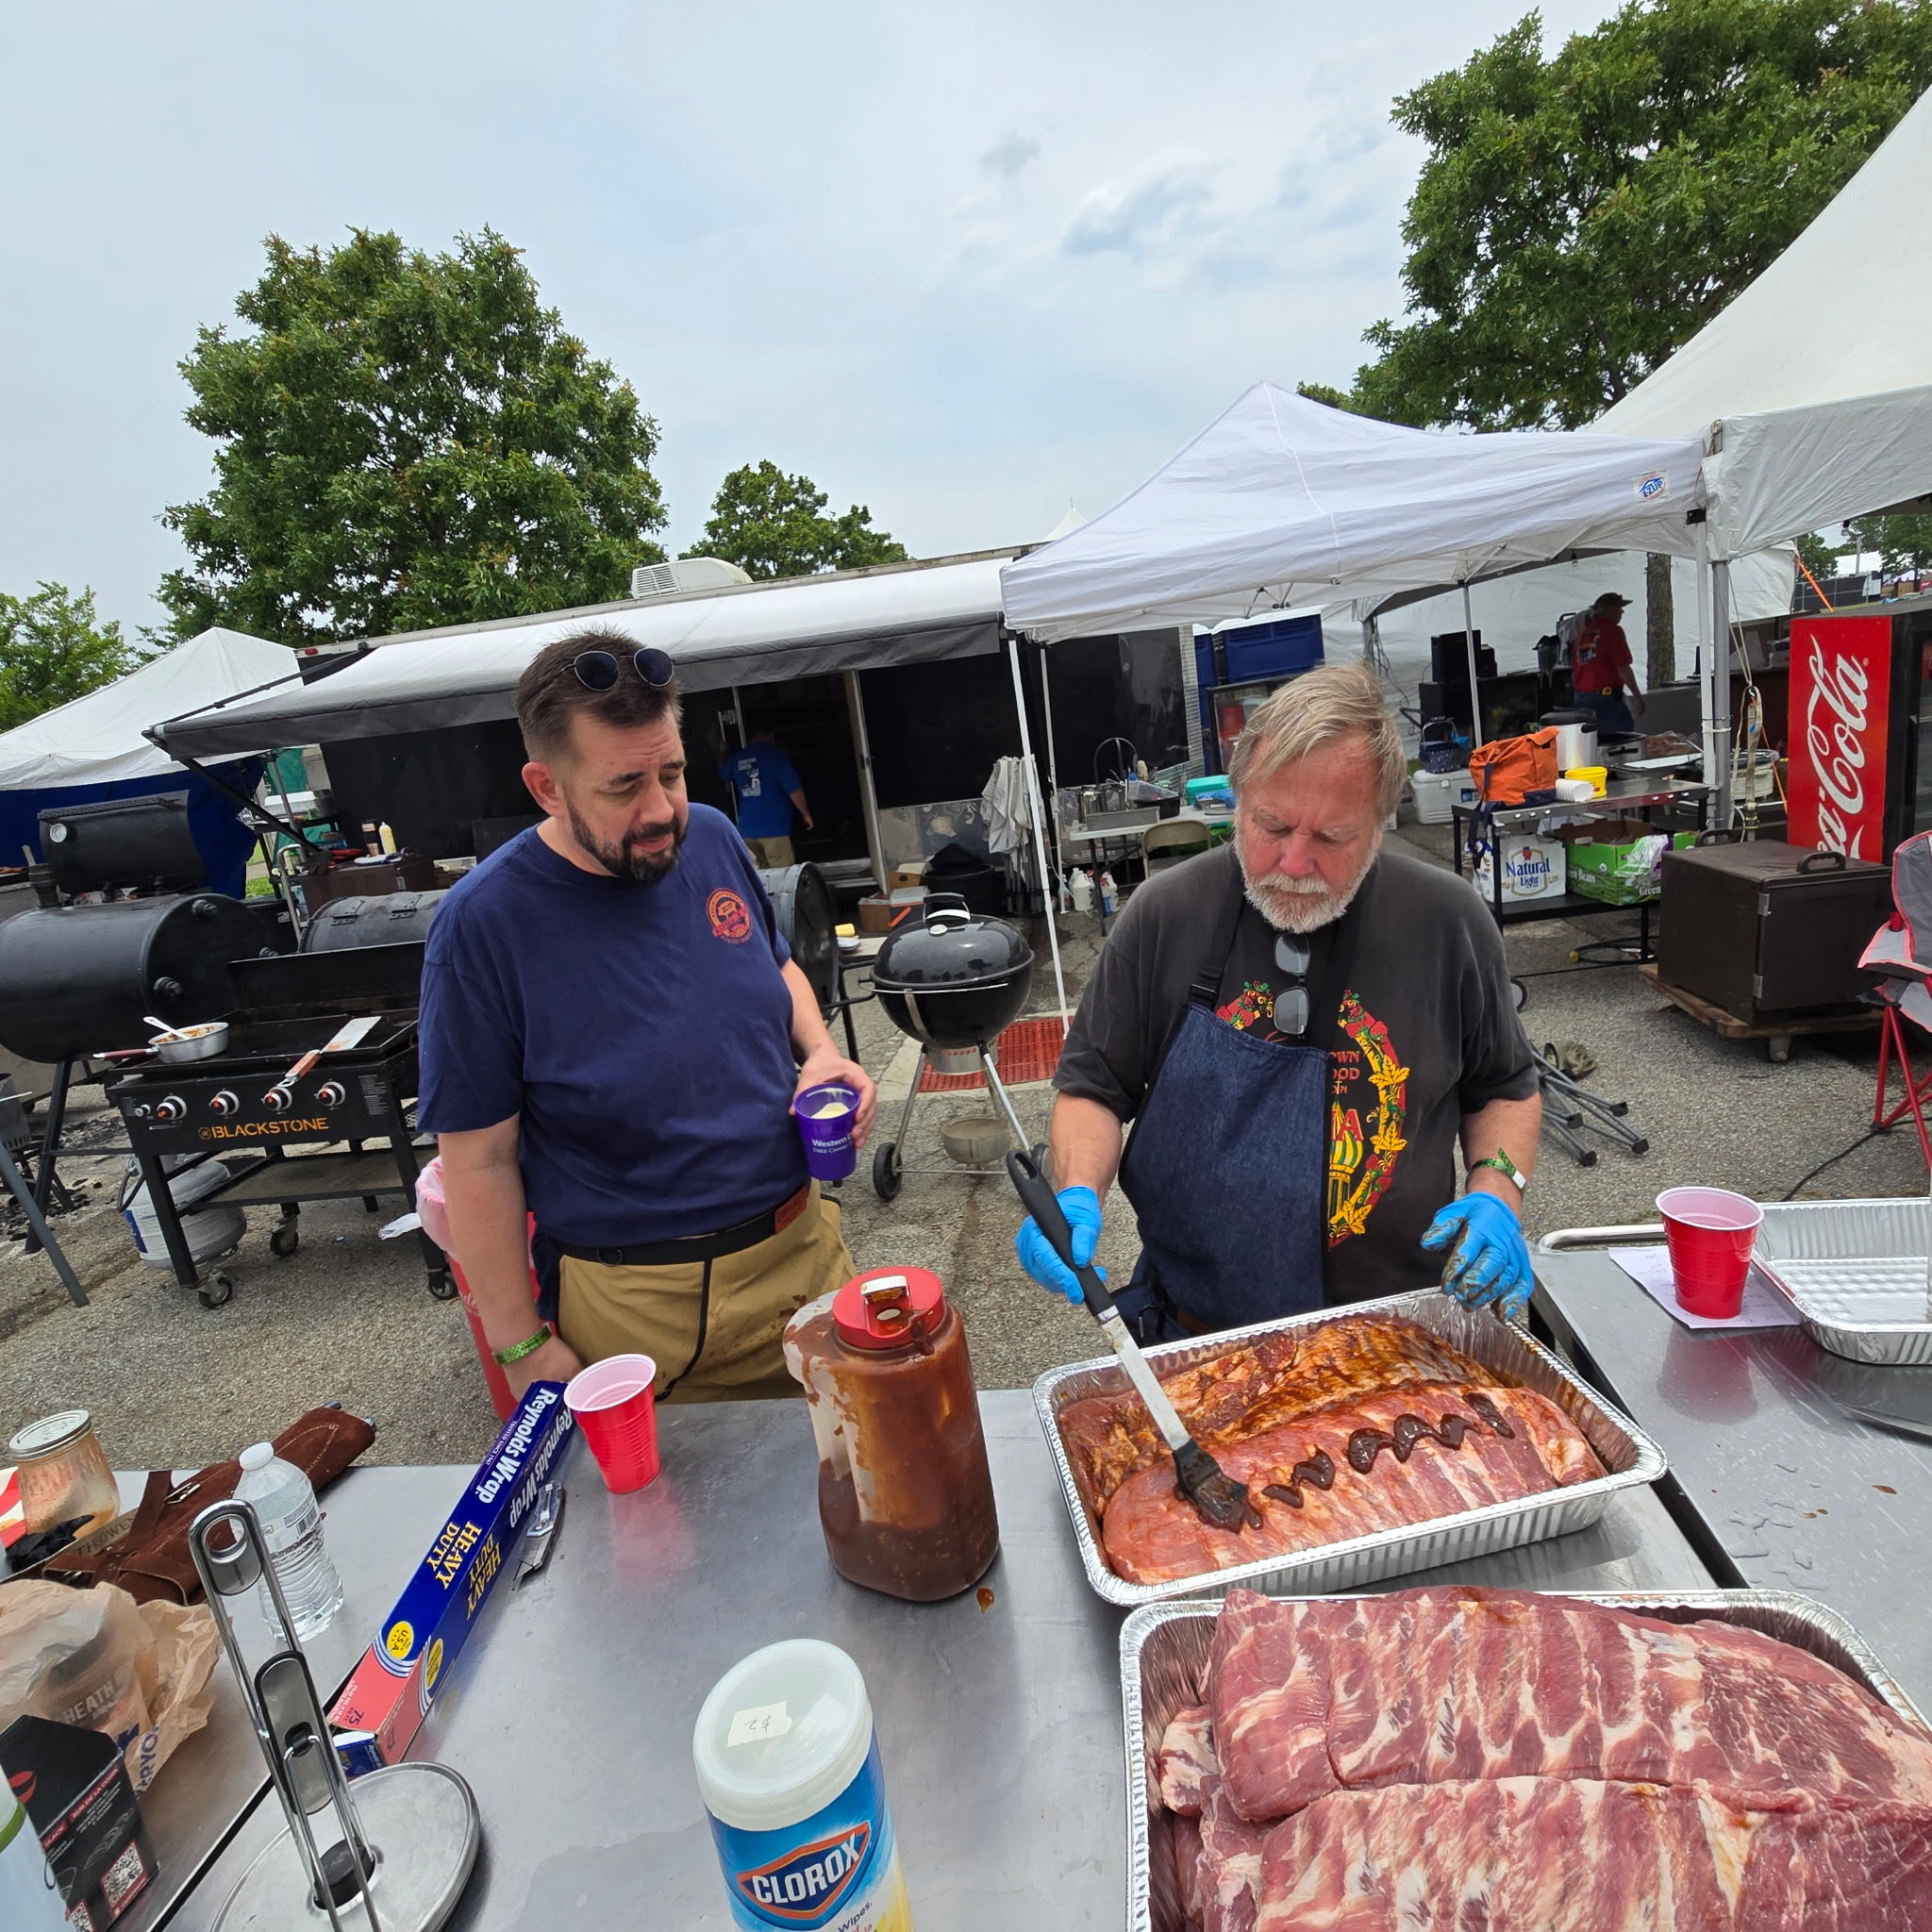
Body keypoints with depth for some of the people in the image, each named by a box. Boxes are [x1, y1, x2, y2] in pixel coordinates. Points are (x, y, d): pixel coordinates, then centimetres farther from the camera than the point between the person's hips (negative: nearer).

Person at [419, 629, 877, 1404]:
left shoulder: (711, 837, -3)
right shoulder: (482, 925, -17)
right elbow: (478, 1160, -12)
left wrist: (819, 1052, -5)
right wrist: (523, 1348, -8)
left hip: (805, 1248, 5)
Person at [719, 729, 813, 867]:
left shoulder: (736, 759, 8)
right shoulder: (775, 755, -9)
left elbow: (722, 774, 32)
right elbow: (794, 789, -14)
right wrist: (806, 813, 1)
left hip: (747, 830, 6)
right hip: (774, 829, -6)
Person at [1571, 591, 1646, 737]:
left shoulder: (1582, 633, 14)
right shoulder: (1612, 630, -7)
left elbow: (1574, 672, 18)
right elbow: (1623, 668, -12)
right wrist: (1637, 696, -6)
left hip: (1582, 700, 7)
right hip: (1606, 698, -7)